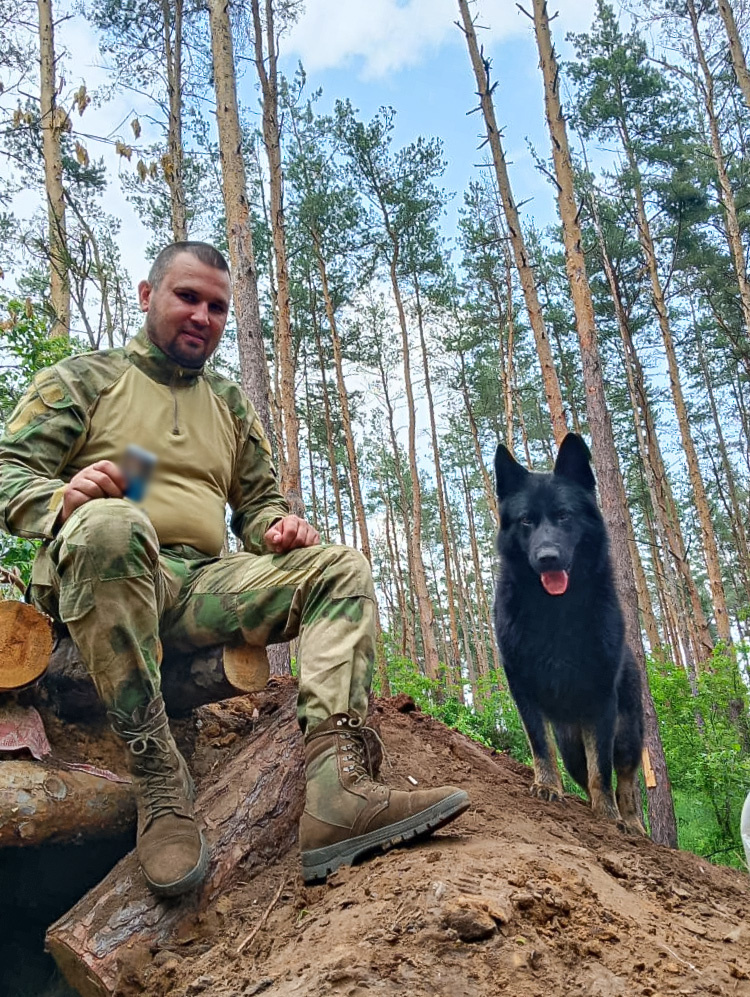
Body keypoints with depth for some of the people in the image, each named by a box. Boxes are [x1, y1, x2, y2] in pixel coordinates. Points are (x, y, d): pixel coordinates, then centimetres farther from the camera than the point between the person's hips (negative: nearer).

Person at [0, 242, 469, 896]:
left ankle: (336, 790, -35)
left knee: (342, 569, -16)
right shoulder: (83, 379, 13)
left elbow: (258, 500, 26)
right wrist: (62, 498, -20)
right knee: (111, 523, -39)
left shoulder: (232, 406, 25)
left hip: (203, 585, 5)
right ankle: (158, 776, -33)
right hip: (96, 575, -4)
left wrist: (277, 525, 0)